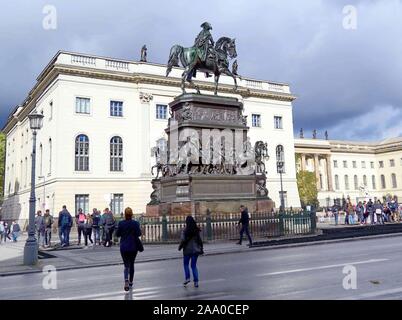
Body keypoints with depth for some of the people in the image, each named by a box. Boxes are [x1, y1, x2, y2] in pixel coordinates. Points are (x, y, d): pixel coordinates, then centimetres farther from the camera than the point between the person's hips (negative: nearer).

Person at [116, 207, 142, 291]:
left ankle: (126, 280, -20)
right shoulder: (135, 223, -9)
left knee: (126, 265, 5)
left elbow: (117, 234, 0)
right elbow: (138, 234, -9)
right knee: (131, 264, 16)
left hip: (124, 247, 0)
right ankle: (130, 283, 24)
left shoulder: (121, 223, -7)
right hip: (133, 247, 0)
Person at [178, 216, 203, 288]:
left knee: (186, 264, 16)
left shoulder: (185, 231, -12)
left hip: (187, 250, -4)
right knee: (194, 265, 10)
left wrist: (180, 247, 2)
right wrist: (201, 248, 9)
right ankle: (196, 281, 5)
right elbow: (200, 240, 3)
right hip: (195, 250, 4)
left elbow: (183, 241, -14)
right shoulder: (197, 230, 1)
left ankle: (187, 278, 2)